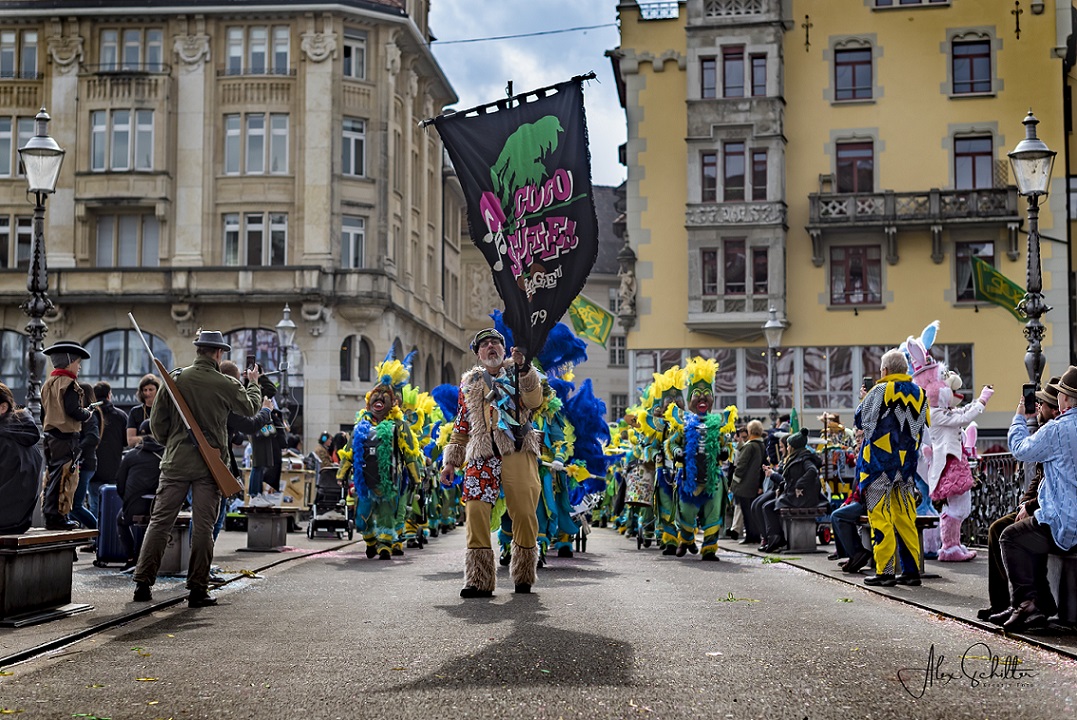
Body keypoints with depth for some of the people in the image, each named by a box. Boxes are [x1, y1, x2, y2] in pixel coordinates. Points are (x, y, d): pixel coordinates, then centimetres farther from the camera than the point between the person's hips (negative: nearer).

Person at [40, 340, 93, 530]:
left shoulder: (48, 383, 15)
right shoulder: (69, 383, -12)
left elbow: (43, 413, 19)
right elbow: (73, 411, -21)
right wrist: (88, 414, -3)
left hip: (50, 435, 9)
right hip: (66, 437, -9)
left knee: (52, 477, 13)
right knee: (64, 478, -6)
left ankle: (49, 515, 16)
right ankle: (57, 516, -7)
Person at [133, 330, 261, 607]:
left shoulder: (175, 378, -2)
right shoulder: (225, 384, -6)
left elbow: (157, 423, 2)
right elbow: (250, 407, 14)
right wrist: (254, 383, 33)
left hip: (176, 462, 2)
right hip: (210, 465, -2)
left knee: (160, 521, 7)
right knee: (203, 527, 3)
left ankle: (142, 582, 5)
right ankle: (197, 589, 5)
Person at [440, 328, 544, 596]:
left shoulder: (520, 373, 15)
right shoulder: (469, 382, 22)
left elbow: (534, 400, -6)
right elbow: (461, 425, 25)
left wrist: (523, 368, -18)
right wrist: (451, 461, 18)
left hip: (518, 453, -2)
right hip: (482, 456, 2)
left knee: (524, 513, -7)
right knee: (476, 513, -13)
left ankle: (524, 576, 11)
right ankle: (479, 580, -8)